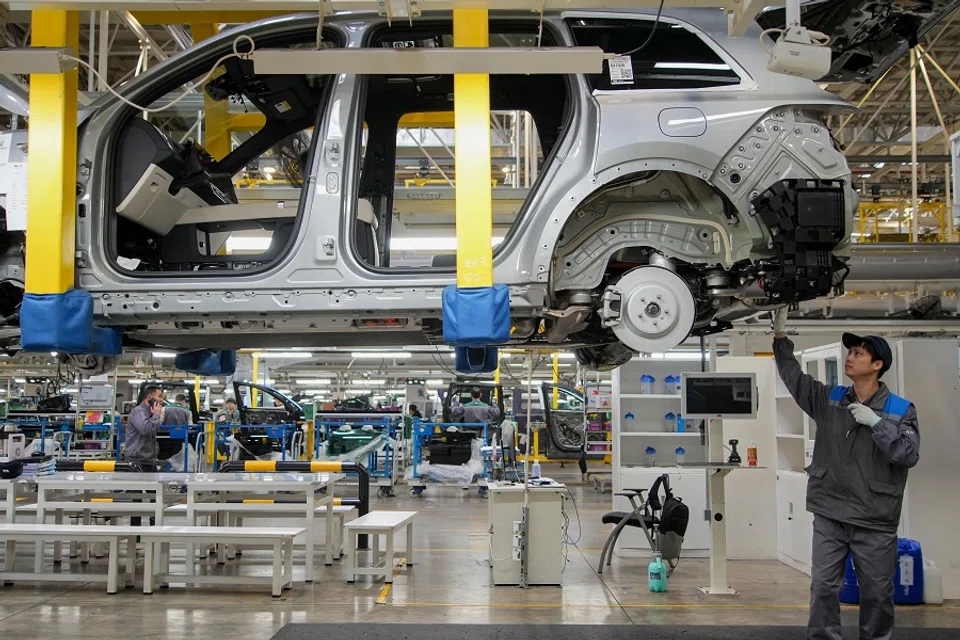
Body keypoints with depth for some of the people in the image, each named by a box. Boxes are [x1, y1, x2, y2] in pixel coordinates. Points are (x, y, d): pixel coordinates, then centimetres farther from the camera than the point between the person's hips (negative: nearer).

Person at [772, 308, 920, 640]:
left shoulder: (901, 410, -2)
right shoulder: (829, 400, 6)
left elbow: (909, 455, -12)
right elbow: (793, 376, 2)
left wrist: (876, 423, -20)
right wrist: (781, 334, -6)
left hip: (875, 522, -2)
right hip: (829, 516, 2)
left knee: (877, 594, 10)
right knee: (824, 589, 5)